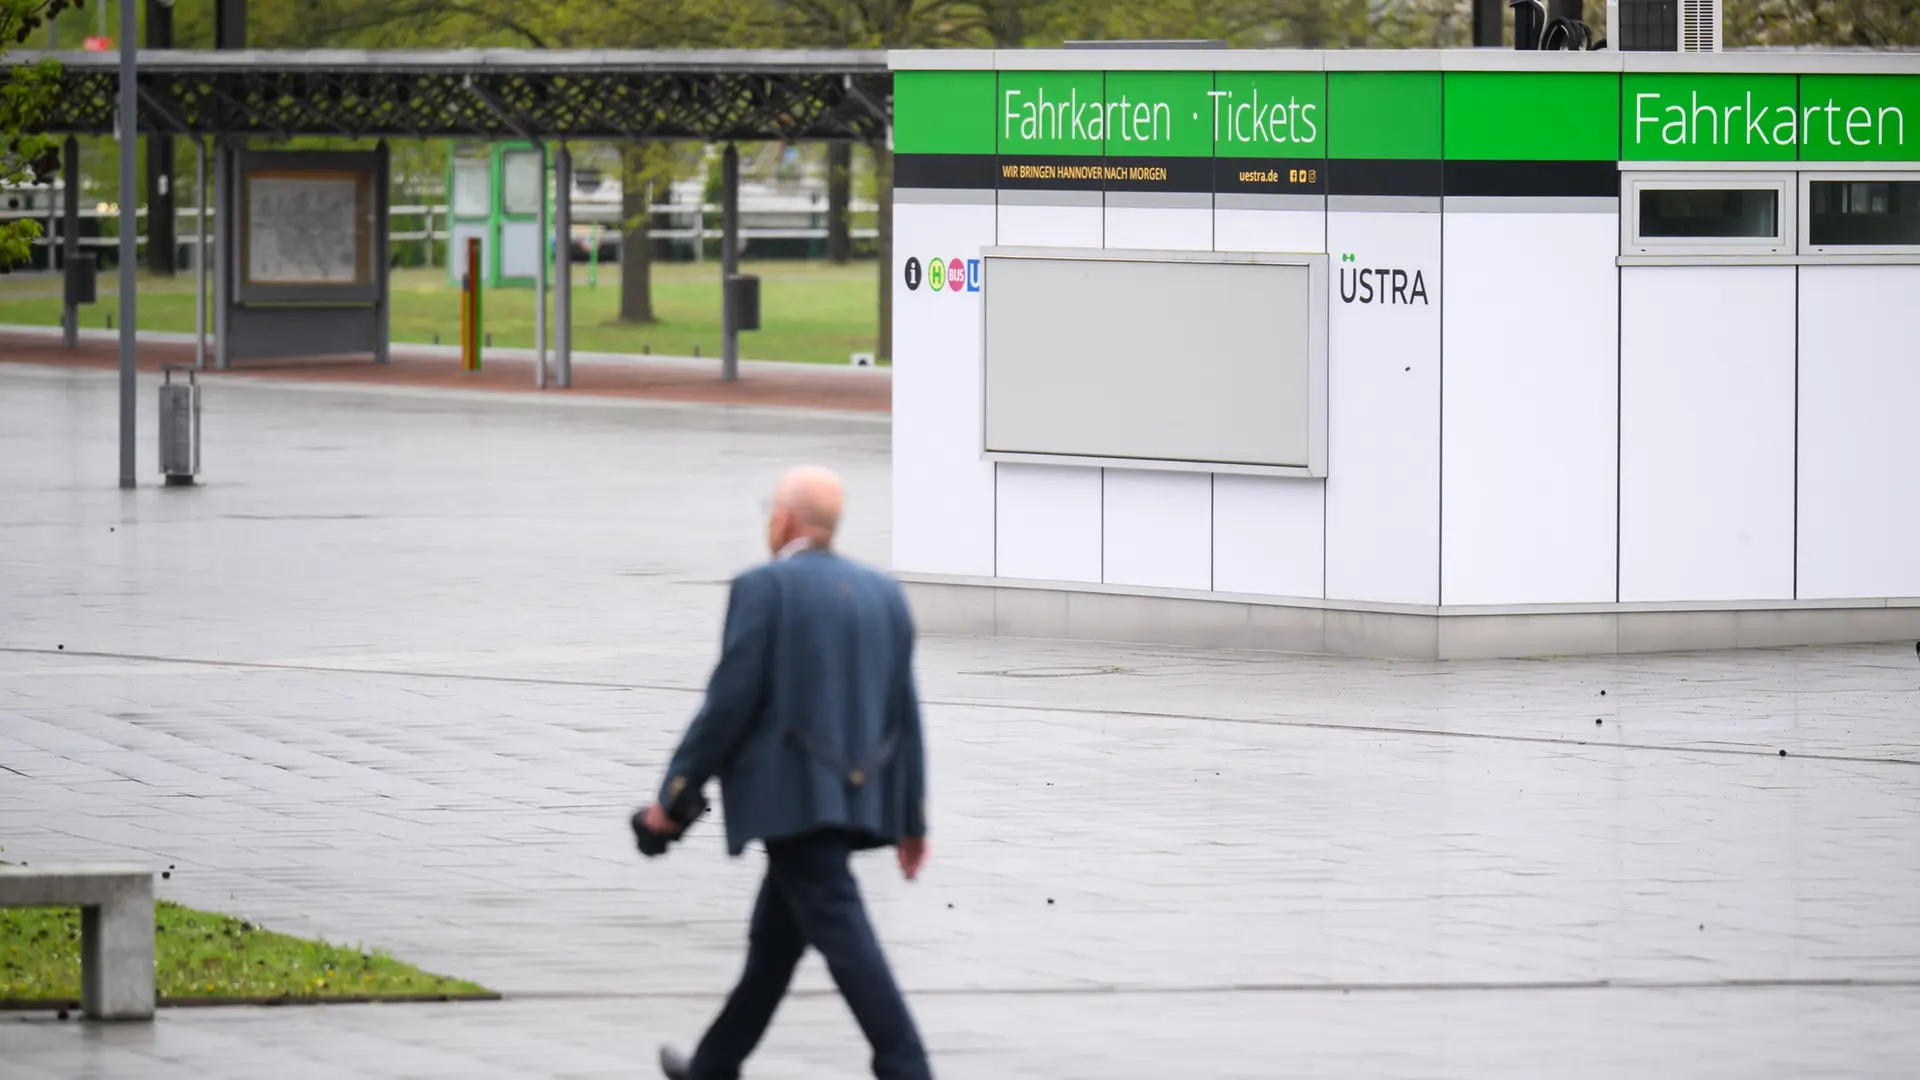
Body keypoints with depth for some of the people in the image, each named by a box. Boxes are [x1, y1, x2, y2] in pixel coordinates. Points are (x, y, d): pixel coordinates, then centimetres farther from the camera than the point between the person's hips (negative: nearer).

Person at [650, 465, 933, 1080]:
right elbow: (904, 713, 10)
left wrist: (673, 792, -5)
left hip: (792, 794, -8)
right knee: (776, 935, 18)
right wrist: (912, 818, 13)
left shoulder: (764, 586, -9)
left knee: (841, 934, -12)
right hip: (854, 793, 8)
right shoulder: (883, 593, 10)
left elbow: (730, 702, -13)